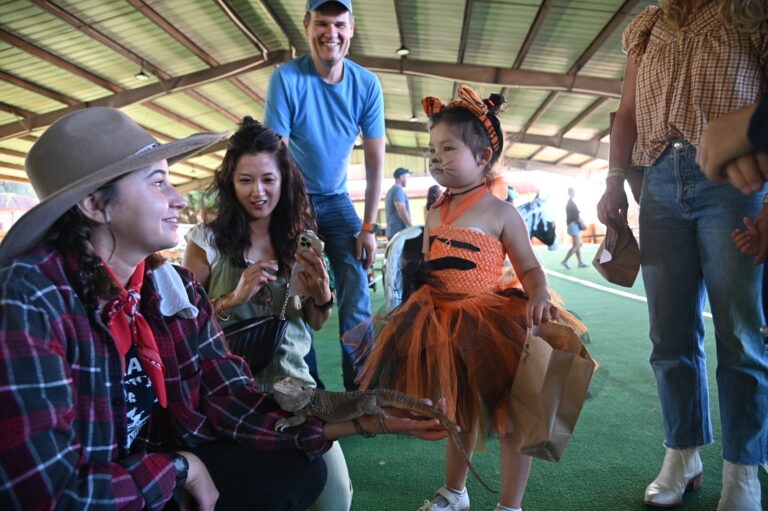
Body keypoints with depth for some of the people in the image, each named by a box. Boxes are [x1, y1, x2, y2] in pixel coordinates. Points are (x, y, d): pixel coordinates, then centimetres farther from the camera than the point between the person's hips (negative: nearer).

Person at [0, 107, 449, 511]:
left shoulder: (175, 287, -5)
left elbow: (233, 403, -8)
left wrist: (358, 419, -20)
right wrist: (181, 466, -17)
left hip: (163, 470, 6)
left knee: (300, 470, -4)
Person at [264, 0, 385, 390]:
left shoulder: (366, 84, -8)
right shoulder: (287, 78, -16)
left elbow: (375, 161, -5)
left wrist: (368, 227, -7)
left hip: (337, 200, 3)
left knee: (356, 295, -5)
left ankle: (360, 388, 6)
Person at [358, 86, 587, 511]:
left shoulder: (499, 212, -8)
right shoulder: (435, 215, 8)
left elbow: (530, 268, -6)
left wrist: (538, 298, -25)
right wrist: (400, 309, 14)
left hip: (489, 325, -6)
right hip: (443, 325, 6)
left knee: (508, 416, 2)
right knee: (458, 411, 21)